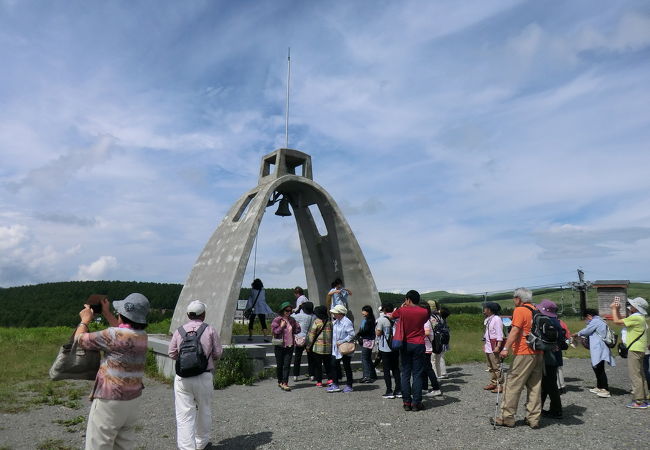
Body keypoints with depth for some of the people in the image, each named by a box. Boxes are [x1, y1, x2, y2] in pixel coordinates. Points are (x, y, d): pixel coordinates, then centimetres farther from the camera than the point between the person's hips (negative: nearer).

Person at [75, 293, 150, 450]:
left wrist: (85, 319, 11)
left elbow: (80, 339, -7)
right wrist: (107, 313, 27)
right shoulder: (142, 335, 3)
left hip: (110, 401, -7)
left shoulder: (113, 334, -19)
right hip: (134, 400, 7)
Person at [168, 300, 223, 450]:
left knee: (184, 415, 3)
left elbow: (172, 353, 6)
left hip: (182, 378, 0)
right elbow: (217, 354, 0)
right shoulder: (210, 330, -4)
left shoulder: (179, 331, 1)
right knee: (204, 411, 19)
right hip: (204, 377, 0)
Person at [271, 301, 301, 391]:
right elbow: (274, 331, -11)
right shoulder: (277, 320, -6)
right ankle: (280, 382, 25)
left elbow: (297, 331, 13)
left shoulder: (292, 320, 9)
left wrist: (297, 325, -4)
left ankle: (285, 383, -3)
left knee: (287, 365, -4)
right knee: (280, 365, 8)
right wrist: (281, 326, -17)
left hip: (290, 346, 3)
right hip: (279, 346, -3)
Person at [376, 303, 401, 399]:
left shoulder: (381, 319, -13)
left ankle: (389, 391, 3)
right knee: (396, 369, 13)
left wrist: (376, 327, 6)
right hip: (395, 348, 5)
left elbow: (378, 333, -11)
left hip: (385, 348, -5)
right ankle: (398, 390, 14)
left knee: (386, 370, 3)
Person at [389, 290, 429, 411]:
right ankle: (416, 402, 4)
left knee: (405, 374, 7)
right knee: (417, 374, 4)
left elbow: (392, 316, 12)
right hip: (419, 345, 0)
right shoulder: (424, 312, -5)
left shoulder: (402, 310, -7)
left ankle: (407, 402, 8)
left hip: (405, 345, 0)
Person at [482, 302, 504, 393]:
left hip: (494, 346, -9)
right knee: (490, 367, 14)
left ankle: (500, 385, -1)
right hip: (487, 346, 9)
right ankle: (493, 383, 22)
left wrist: (498, 346, -20)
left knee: (496, 366, -6)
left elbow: (499, 334, -16)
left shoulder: (496, 319, -13)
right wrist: (484, 345, 19)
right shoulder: (487, 320, 15)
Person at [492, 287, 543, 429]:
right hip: (538, 353, 8)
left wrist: (506, 348, -21)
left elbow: (515, 331, -18)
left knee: (512, 385, 0)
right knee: (534, 387, 12)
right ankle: (533, 419, 16)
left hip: (524, 353, -8)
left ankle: (507, 418, 5)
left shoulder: (520, 310, -8)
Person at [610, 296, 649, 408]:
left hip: (635, 349, -10)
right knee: (640, 374, 15)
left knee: (635, 375, -8)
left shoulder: (635, 318, -17)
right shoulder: (639, 317, 15)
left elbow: (617, 321, -15)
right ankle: (644, 398, 21)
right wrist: (617, 310, 14)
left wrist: (614, 309, -2)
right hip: (638, 349, 10)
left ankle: (638, 401, -6)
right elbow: (621, 320, 21)